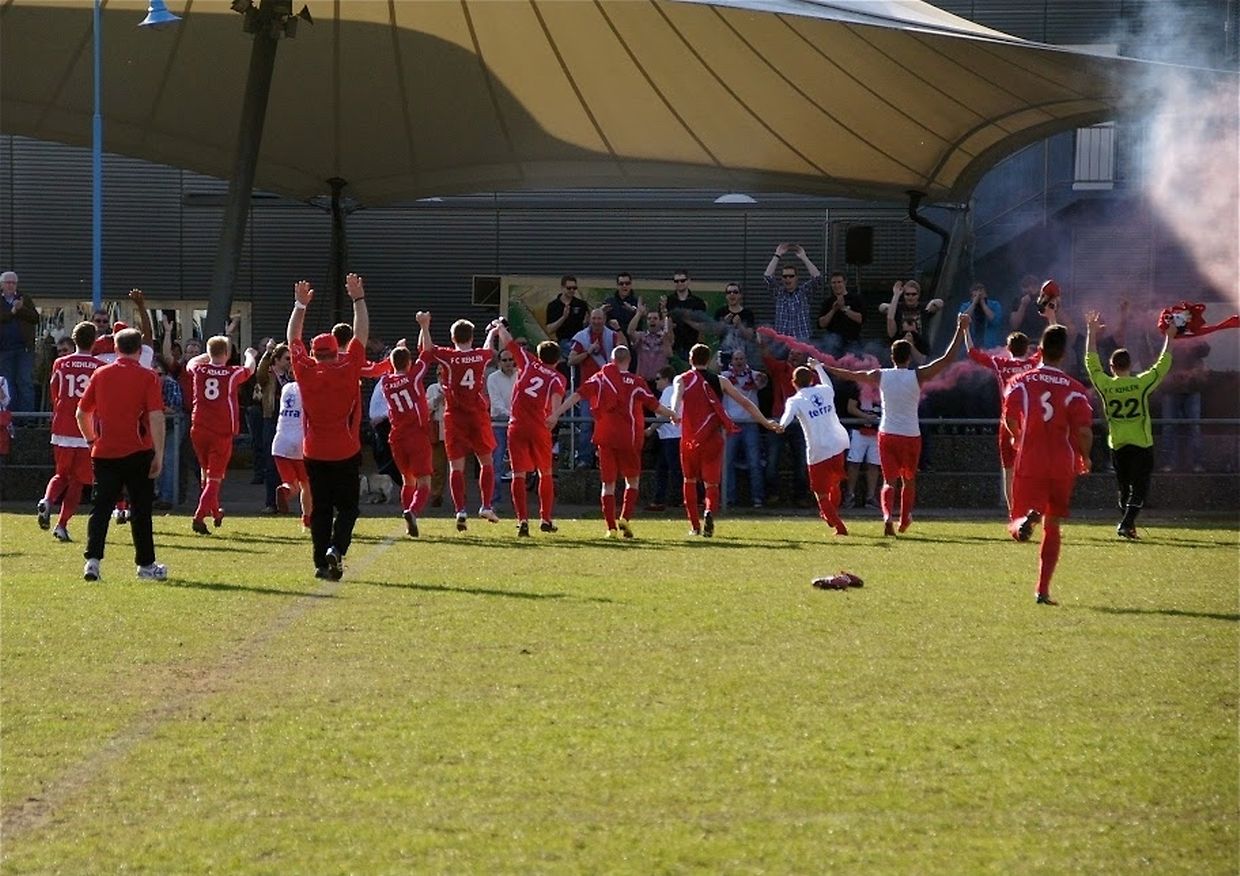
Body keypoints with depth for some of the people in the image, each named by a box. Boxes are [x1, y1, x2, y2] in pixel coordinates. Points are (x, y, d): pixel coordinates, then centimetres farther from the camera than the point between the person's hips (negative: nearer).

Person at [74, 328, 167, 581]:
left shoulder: (100, 374, 5)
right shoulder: (147, 377, -4)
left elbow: (82, 413, 9)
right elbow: (156, 416, -12)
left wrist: (92, 440, 24)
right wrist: (159, 454, -11)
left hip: (104, 453, 2)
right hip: (137, 453, -2)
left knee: (101, 508, 4)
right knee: (140, 510, 8)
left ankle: (93, 560, -11)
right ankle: (146, 565, 15)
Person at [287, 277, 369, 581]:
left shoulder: (306, 371, -4)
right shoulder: (348, 370, -8)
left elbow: (293, 339, 10)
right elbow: (361, 335, 1)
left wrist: (300, 305, 18)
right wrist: (358, 300, 9)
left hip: (315, 453, 2)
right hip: (346, 452, -2)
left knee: (320, 509, 8)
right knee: (346, 506, 7)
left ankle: (322, 562, 4)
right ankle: (336, 548, -16)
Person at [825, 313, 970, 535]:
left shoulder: (880, 376, -3)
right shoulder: (918, 376, -8)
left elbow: (852, 375, 10)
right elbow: (948, 358, -8)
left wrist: (825, 368, 25)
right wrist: (960, 329, -4)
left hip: (887, 434, 1)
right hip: (911, 435, -1)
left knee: (889, 480, 3)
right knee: (909, 479, 19)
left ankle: (887, 516, -20)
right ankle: (905, 520, 30)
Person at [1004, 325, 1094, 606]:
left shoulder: (1021, 382, -1)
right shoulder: (1075, 390, -4)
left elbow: (1010, 419, -4)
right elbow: (1084, 431, -11)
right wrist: (1084, 457, 8)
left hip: (1029, 465, -1)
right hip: (1062, 467, 1)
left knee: (1016, 529, 2)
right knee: (1052, 527, 13)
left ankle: (1026, 520, -35)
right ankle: (1043, 590, 9)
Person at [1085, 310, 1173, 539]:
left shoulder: (1104, 385, -6)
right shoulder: (1141, 384, -11)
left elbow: (1091, 362, 7)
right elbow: (1163, 365, -1)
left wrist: (1091, 332, 13)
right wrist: (1168, 338, 10)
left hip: (1117, 445, 3)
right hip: (1142, 443, -3)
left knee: (1125, 488, 15)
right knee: (1139, 488, -1)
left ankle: (1128, 525, 19)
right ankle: (1127, 524, -18)